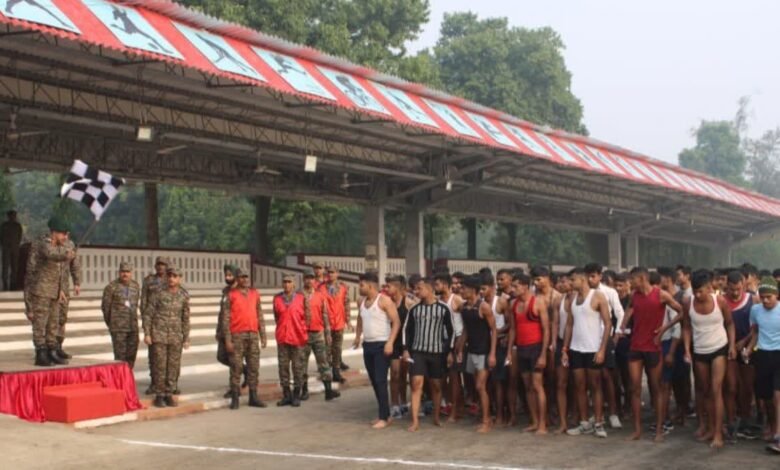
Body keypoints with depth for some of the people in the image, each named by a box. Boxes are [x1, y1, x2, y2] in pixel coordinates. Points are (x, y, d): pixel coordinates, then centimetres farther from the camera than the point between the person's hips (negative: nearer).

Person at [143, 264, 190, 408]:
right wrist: (147, 334, -7)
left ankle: (169, 394, 14)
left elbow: (185, 319, 9)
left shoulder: (184, 297, 5)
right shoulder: (158, 294, -2)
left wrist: (186, 339, 6)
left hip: (176, 337, 2)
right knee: (159, 366, -1)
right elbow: (147, 314, -1)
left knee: (174, 367, 3)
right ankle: (159, 395, 10)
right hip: (159, 336, -2)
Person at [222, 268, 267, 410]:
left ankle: (253, 397, 13)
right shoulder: (231, 295, -1)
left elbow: (260, 316, 14)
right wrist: (227, 340, -9)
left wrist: (263, 336, 9)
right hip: (237, 335, -4)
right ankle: (235, 398, 4)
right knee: (236, 367, -2)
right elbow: (226, 318, -3)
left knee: (254, 366, 6)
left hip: (253, 335, 4)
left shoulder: (255, 294, 11)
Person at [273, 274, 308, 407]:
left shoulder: (301, 298, -3)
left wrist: (303, 333, 3)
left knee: (298, 367, 3)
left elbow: (306, 316, 3)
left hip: (298, 337, -2)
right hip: (282, 337, 2)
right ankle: (286, 395, 15)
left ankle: (296, 396, 12)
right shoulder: (277, 298, 3)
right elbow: (276, 316, 13)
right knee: (283, 366, 6)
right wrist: (283, 327, 10)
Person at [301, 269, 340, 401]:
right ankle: (304, 390, 13)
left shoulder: (320, 296, 6)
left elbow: (325, 315, 8)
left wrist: (328, 333, 5)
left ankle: (328, 390, -3)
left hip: (318, 333, 2)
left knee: (323, 361, -1)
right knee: (302, 362, 5)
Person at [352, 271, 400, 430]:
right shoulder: (362, 301, 10)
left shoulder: (384, 300, -12)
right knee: (374, 381, 10)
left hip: (381, 345, -8)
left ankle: (384, 418, -5)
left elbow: (396, 322, -15)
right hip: (367, 345, 8)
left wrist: (390, 342, -22)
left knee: (380, 381, -10)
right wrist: (358, 336, 17)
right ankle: (384, 414, 18)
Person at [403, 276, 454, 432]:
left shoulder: (443, 308, -4)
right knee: (416, 383, -8)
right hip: (418, 351, 1)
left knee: (436, 385, 8)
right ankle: (415, 421, -8)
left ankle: (436, 417, 24)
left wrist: (450, 352, -2)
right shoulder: (414, 309, 3)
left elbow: (450, 331, 1)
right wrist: (406, 349, 2)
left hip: (437, 352, -1)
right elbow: (407, 329, 9)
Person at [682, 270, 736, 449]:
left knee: (716, 390, -10)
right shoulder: (688, 304, -11)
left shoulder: (720, 302, -14)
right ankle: (710, 427, 25)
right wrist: (687, 349, -9)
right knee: (705, 391, 13)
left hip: (719, 349, -3)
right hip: (699, 352, 3)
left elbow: (729, 324, -1)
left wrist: (732, 345, -8)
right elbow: (686, 328, 0)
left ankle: (718, 433, -8)